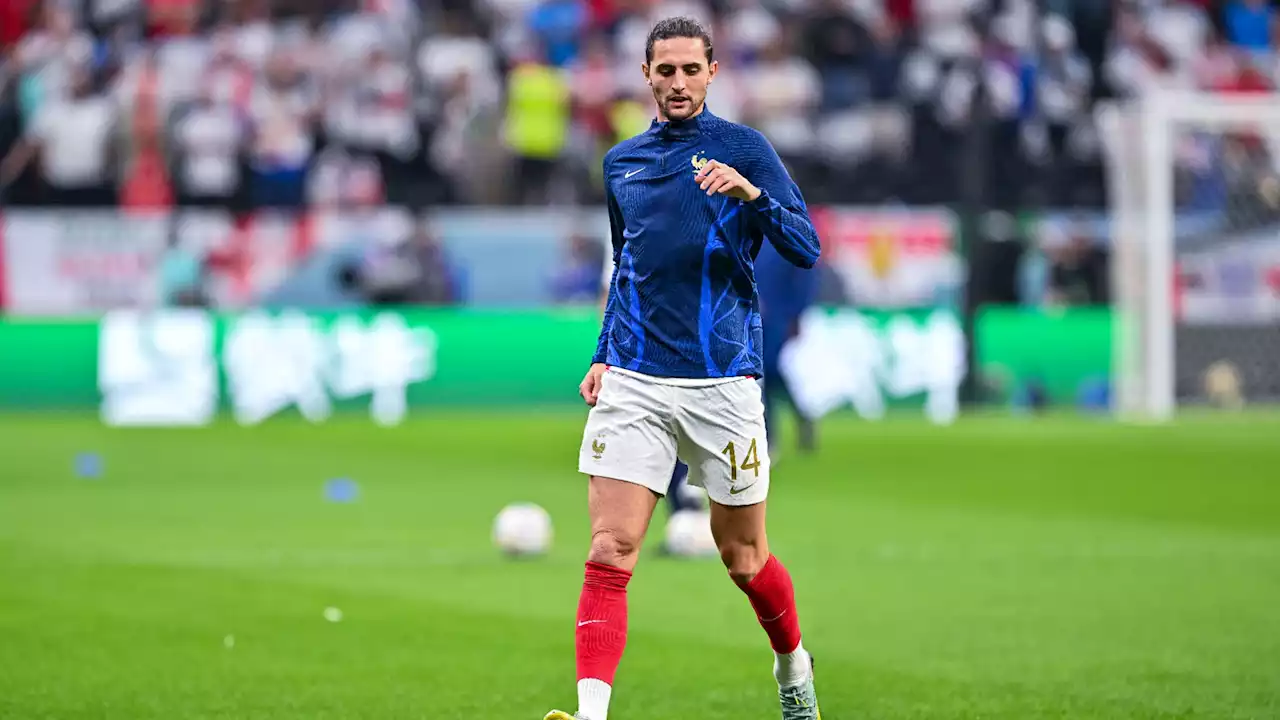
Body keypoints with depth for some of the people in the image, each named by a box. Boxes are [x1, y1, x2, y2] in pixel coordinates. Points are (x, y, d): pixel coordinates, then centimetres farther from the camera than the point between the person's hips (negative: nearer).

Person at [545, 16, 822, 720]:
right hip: (634, 384, 3)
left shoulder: (743, 148, 1)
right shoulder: (621, 162, 14)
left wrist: (753, 194, -24)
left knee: (744, 560, 9)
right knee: (609, 553, -13)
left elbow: (805, 248, -7)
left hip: (722, 384, -3)